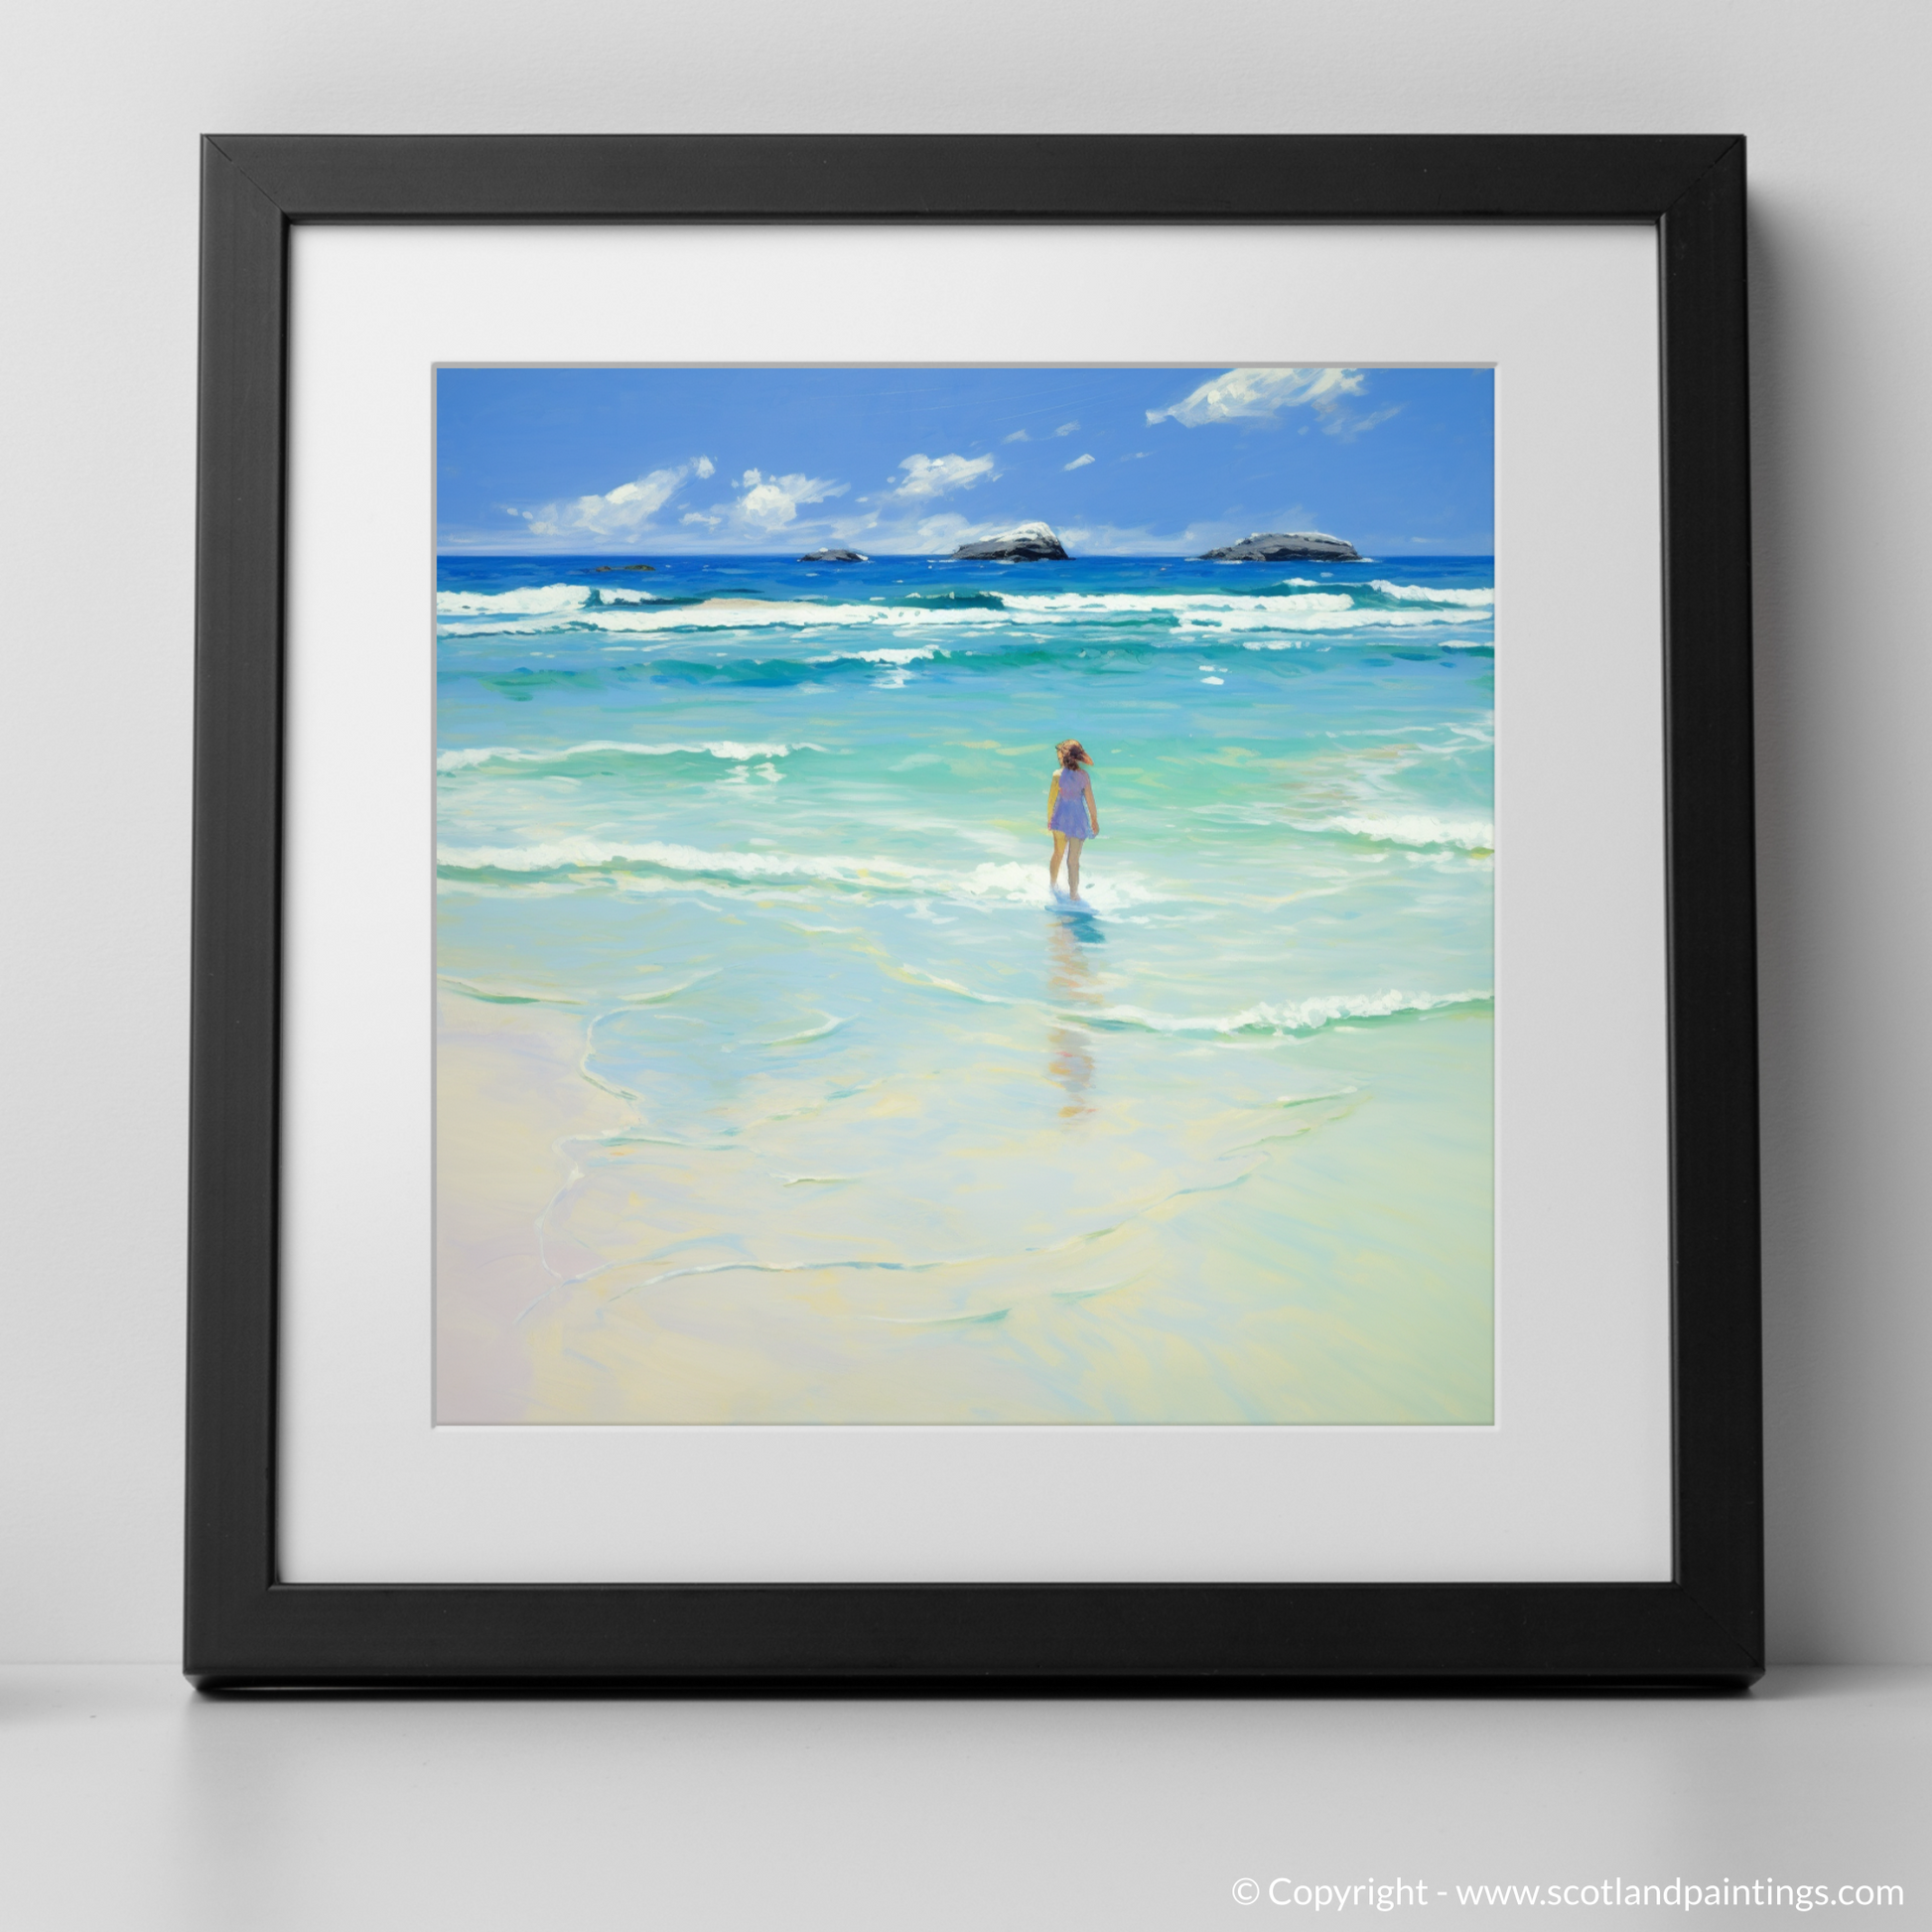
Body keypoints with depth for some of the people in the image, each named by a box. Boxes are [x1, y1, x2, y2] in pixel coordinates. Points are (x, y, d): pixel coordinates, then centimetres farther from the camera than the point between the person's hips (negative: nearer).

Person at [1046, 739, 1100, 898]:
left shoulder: (1058, 775, -11)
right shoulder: (1084, 775, -6)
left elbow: (1051, 799, -7)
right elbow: (1090, 800, -3)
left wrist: (1049, 819, 6)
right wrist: (1094, 821, 9)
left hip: (1061, 818, 0)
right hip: (1078, 819, 0)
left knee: (1058, 854, 23)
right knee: (1074, 860, 5)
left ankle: (1053, 884, 38)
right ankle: (1073, 895, 8)